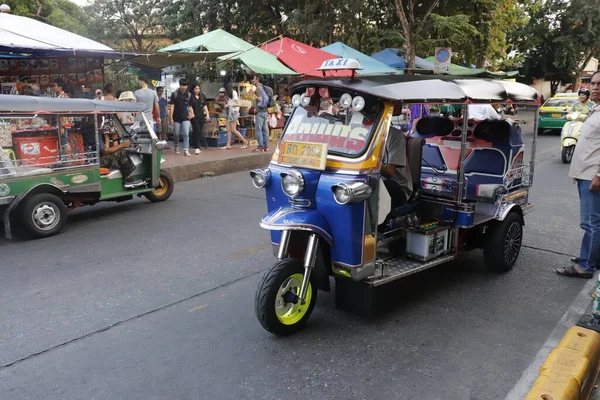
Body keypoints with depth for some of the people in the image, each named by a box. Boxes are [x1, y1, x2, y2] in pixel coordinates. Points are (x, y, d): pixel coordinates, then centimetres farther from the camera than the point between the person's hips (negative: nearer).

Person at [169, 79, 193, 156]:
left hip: (186, 118, 1)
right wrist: (171, 117, -9)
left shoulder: (189, 95, 5)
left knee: (186, 134, -11)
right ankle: (176, 147, 36)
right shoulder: (174, 94, -2)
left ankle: (186, 150, -12)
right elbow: (172, 106, -4)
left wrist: (192, 115, 4)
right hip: (177, 118, -1)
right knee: (176, 134, 12)